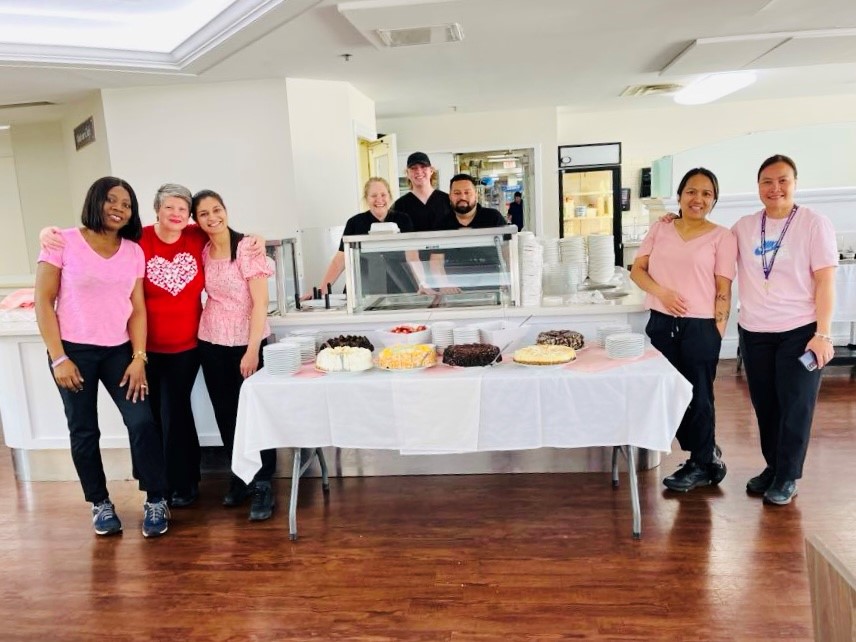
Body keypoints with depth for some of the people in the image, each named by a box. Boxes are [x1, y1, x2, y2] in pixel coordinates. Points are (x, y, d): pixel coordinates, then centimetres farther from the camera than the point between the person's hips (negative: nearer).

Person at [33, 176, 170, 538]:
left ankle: (156, 501, 9)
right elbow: (43, 301, -6)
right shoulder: (64, 242, -5)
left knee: (142, 421, -5)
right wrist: (58, 357, -10)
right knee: (84, 431, 7)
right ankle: (100, 504, 24)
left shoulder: (133, 251, 5)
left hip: (119, 350, 2)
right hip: (74, 350, -2)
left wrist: (139, 358, -4)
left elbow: (137, 308, 4)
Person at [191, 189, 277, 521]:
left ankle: (263, 486, 10)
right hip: (212, 343, 5)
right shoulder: (202, 252, 6)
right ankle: (240, 476, 28)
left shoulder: (246, 248, -11)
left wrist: (252, 349, -18)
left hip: (247, 342, -5)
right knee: (226, 413, 12)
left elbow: (260, 303, -14)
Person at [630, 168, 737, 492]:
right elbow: (637, 270, 5)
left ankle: (700, 466, 24)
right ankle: (707, 454, 32)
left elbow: (723, 289, -3)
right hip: (661, 323, 4)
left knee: (698, 396, 5)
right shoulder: (660, 228, 8)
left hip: (700, 327, -4)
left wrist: (717, 331, -8)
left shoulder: (722, 236, -1)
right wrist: (662, 292, -12)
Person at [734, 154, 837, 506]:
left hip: (800, 331, -4)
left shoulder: (815, 223, -6)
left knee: (795, 406, 4)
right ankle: (772, 466, 29)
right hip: (754, 332, 4)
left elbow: (825, 282, -8)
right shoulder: (744, 227, 5)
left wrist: (822, 334, -14)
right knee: (764, 405, 13)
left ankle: (787, 476, 18)